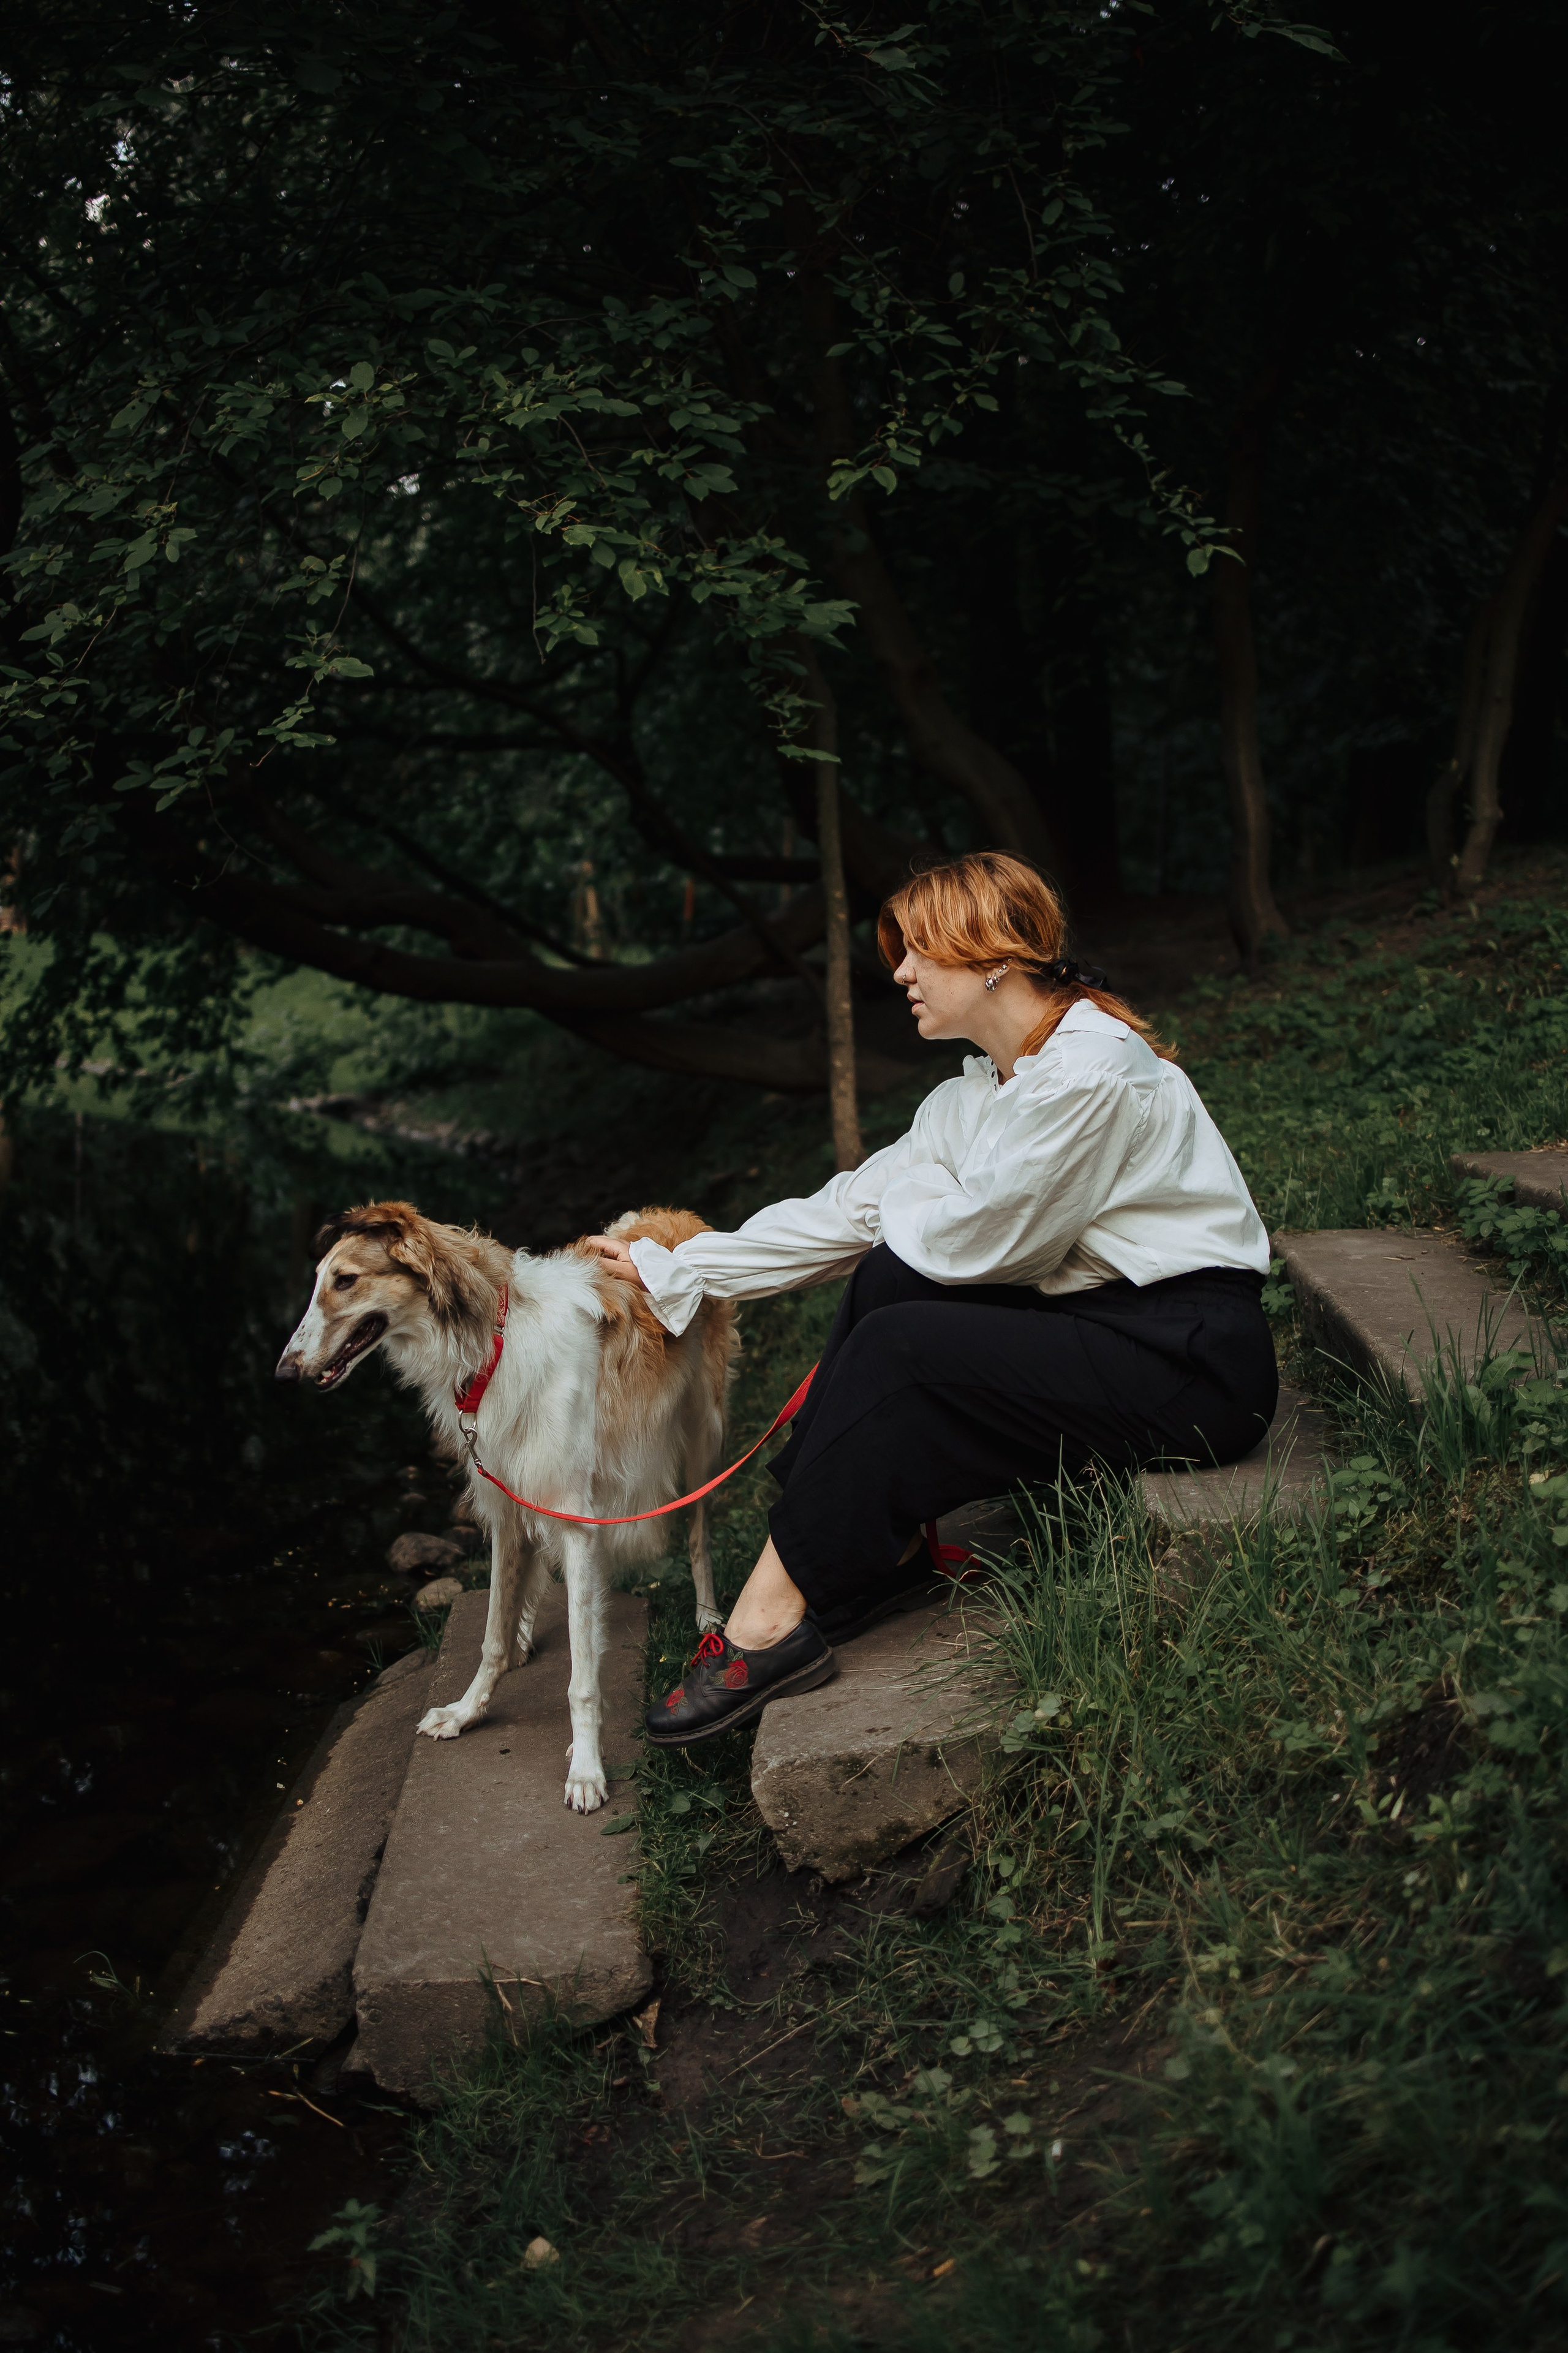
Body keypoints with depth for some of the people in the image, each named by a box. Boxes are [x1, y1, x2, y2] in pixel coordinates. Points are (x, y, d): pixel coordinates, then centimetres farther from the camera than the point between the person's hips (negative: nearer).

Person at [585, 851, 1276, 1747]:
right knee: (887, 1277, 0)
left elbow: (964, 1243, -16)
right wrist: (669, 1270, 9)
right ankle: (884, 1547, 1)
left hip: (1194, 1362, -9)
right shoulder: (977, 1095, 10)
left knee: (899, 1347, -18)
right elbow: (849, 1208, 10)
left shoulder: (1089, 1074, -19)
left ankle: (775, 1621, -10)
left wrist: (910, 1194, 7)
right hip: (1104, 1321, 9)